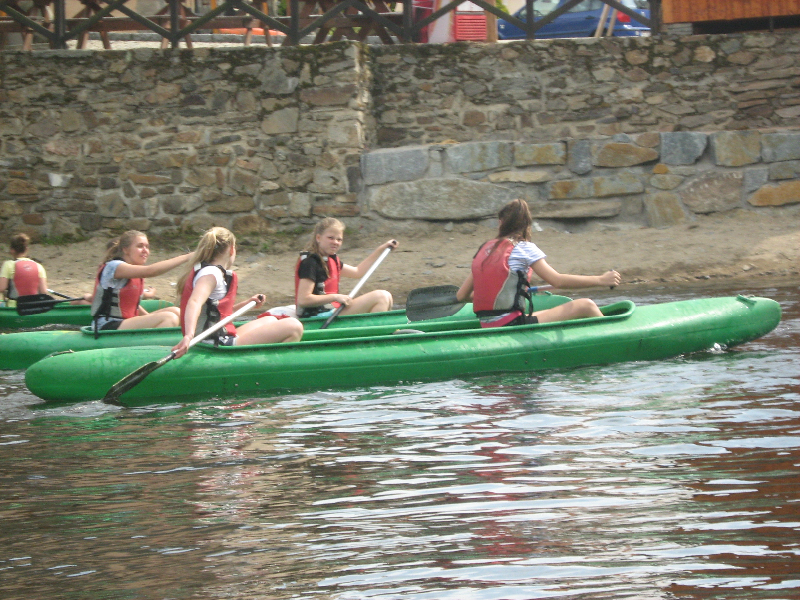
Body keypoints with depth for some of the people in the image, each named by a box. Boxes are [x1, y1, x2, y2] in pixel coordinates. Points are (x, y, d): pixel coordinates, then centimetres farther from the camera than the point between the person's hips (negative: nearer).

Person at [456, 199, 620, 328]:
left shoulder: (485, 248, 13)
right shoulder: (523, 248, -5)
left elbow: (461, 295, 14)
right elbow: (557, 281, -11)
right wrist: (600, 280, -4)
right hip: (512, 324, -7)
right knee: (586, 306, -2)